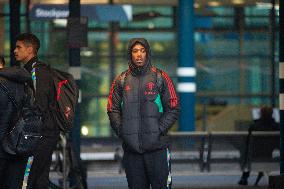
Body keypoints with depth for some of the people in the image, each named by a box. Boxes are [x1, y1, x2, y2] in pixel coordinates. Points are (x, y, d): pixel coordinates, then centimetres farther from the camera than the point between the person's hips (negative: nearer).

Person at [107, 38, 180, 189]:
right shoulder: (121, 80, 9)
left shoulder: (160, 77, 4)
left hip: (157, 147, -2)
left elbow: (173, 109, 3)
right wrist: (121, 131, -3)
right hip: (131, 147, 2)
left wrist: (160, 130, -7)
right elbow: (113, 110, 10)